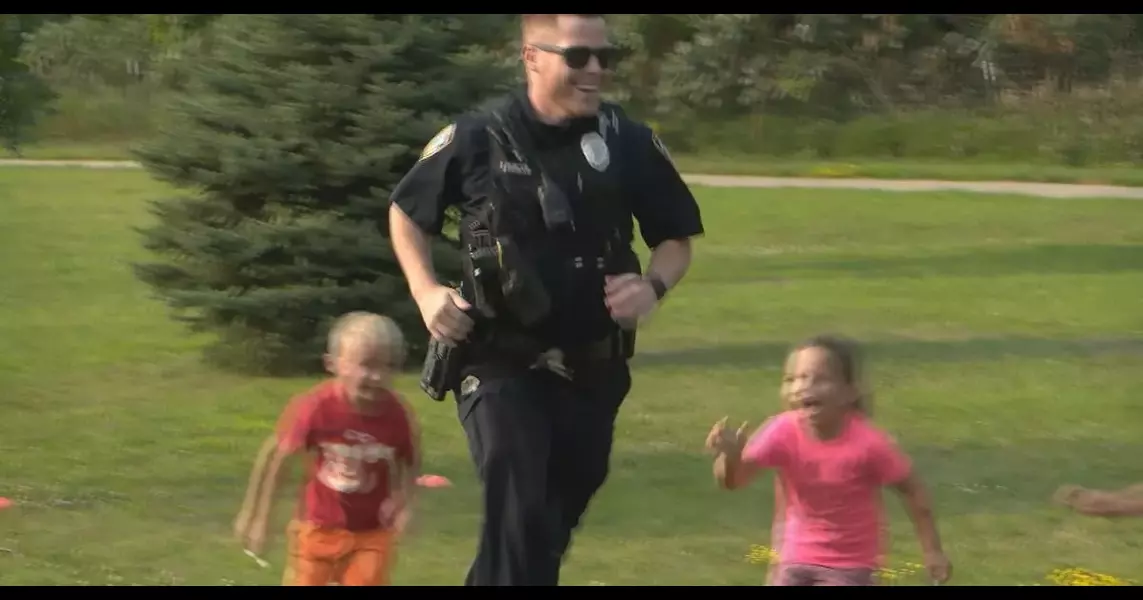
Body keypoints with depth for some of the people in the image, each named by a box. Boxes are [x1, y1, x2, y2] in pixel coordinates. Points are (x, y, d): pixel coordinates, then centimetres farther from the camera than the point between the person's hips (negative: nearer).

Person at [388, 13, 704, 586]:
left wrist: (652, 285, -12)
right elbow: (406, 213, 9)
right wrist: (426, 291, -7)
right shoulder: (477, 138, -7)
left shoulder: (629, 143, -3)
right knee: (520, 511, -19)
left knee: (555, 523, 16)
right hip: (502, 367, -3)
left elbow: (676, 238, 10)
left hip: (592, 372, 4)